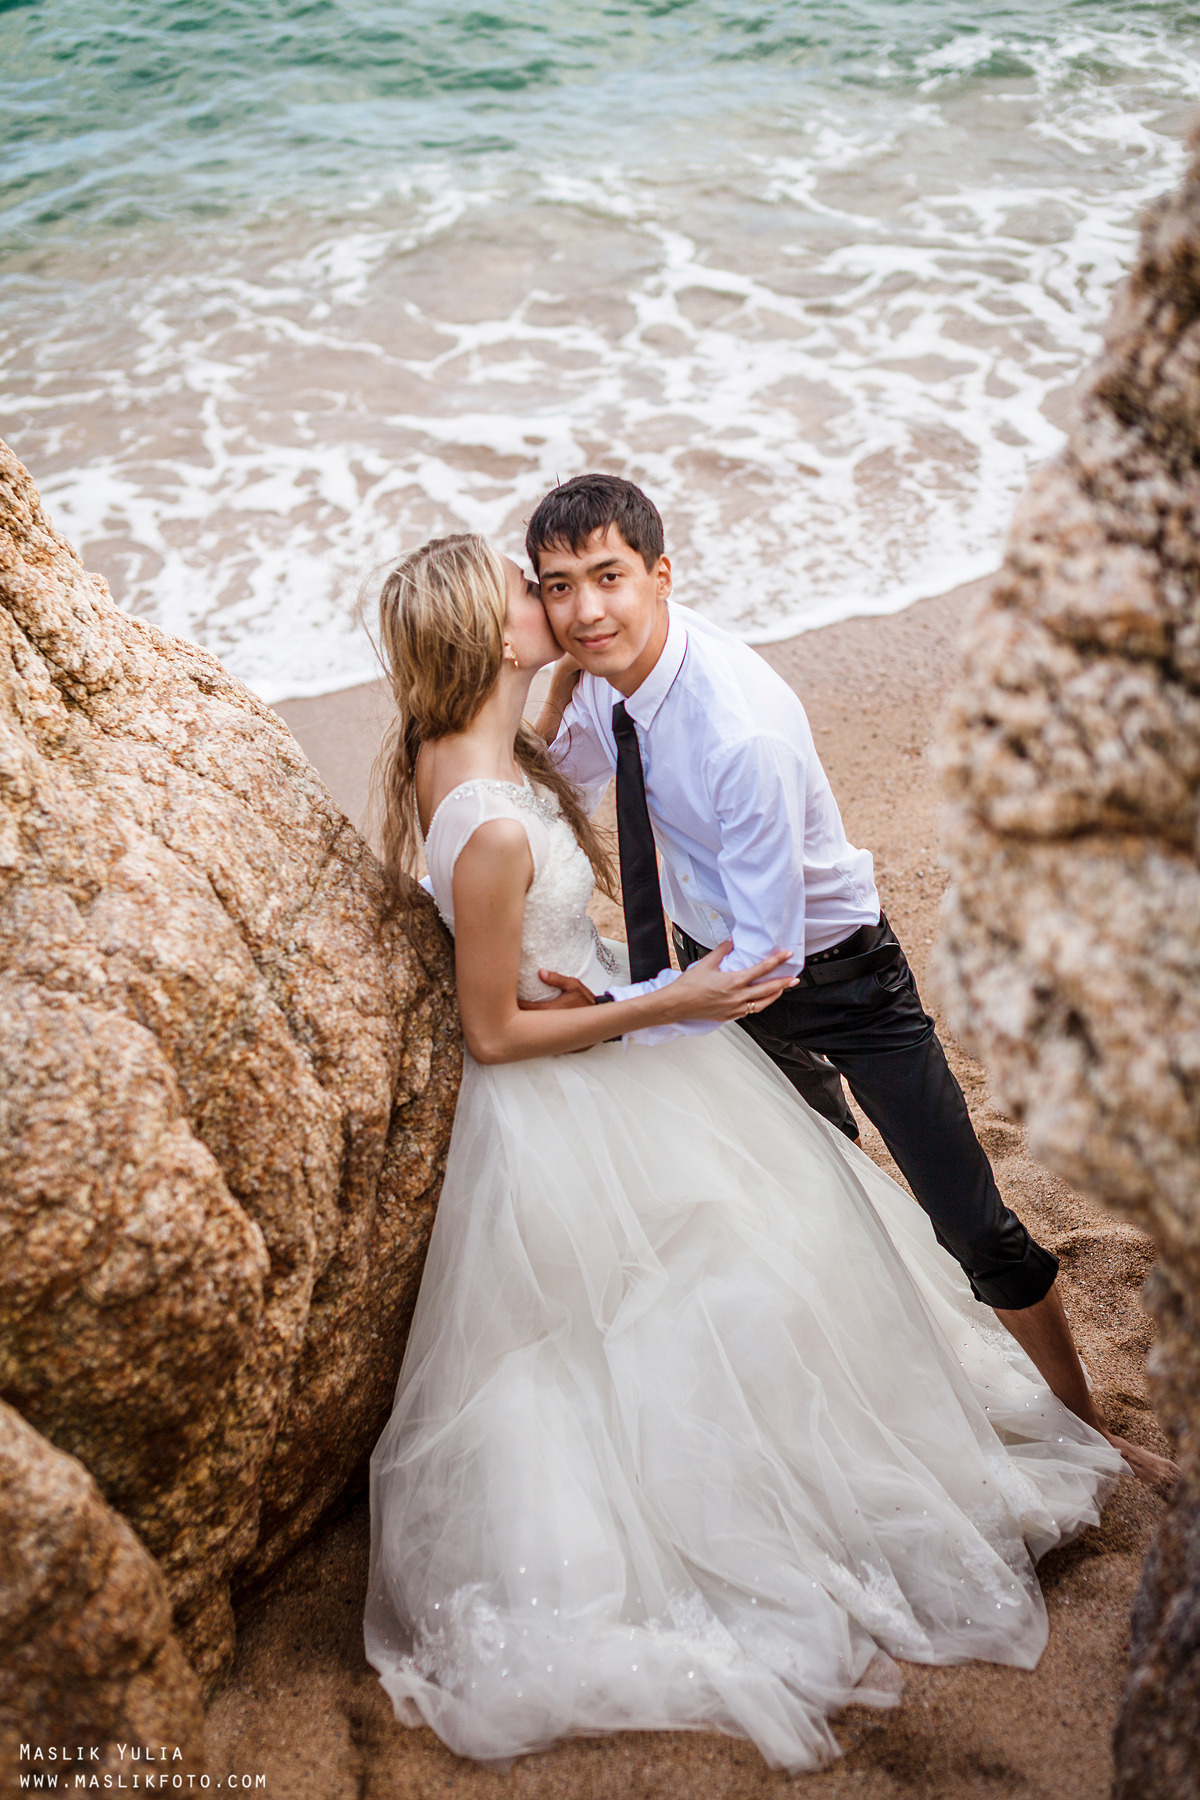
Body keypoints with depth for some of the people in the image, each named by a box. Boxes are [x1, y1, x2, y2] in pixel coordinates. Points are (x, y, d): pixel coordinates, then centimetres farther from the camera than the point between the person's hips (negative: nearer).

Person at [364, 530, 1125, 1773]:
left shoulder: (449, 751, -7)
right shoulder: (494, 831, -35)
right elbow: (494, 1034, -25)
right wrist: (669, 1007, -24)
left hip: (592, 1054, 9)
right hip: (570, 1106, -9)